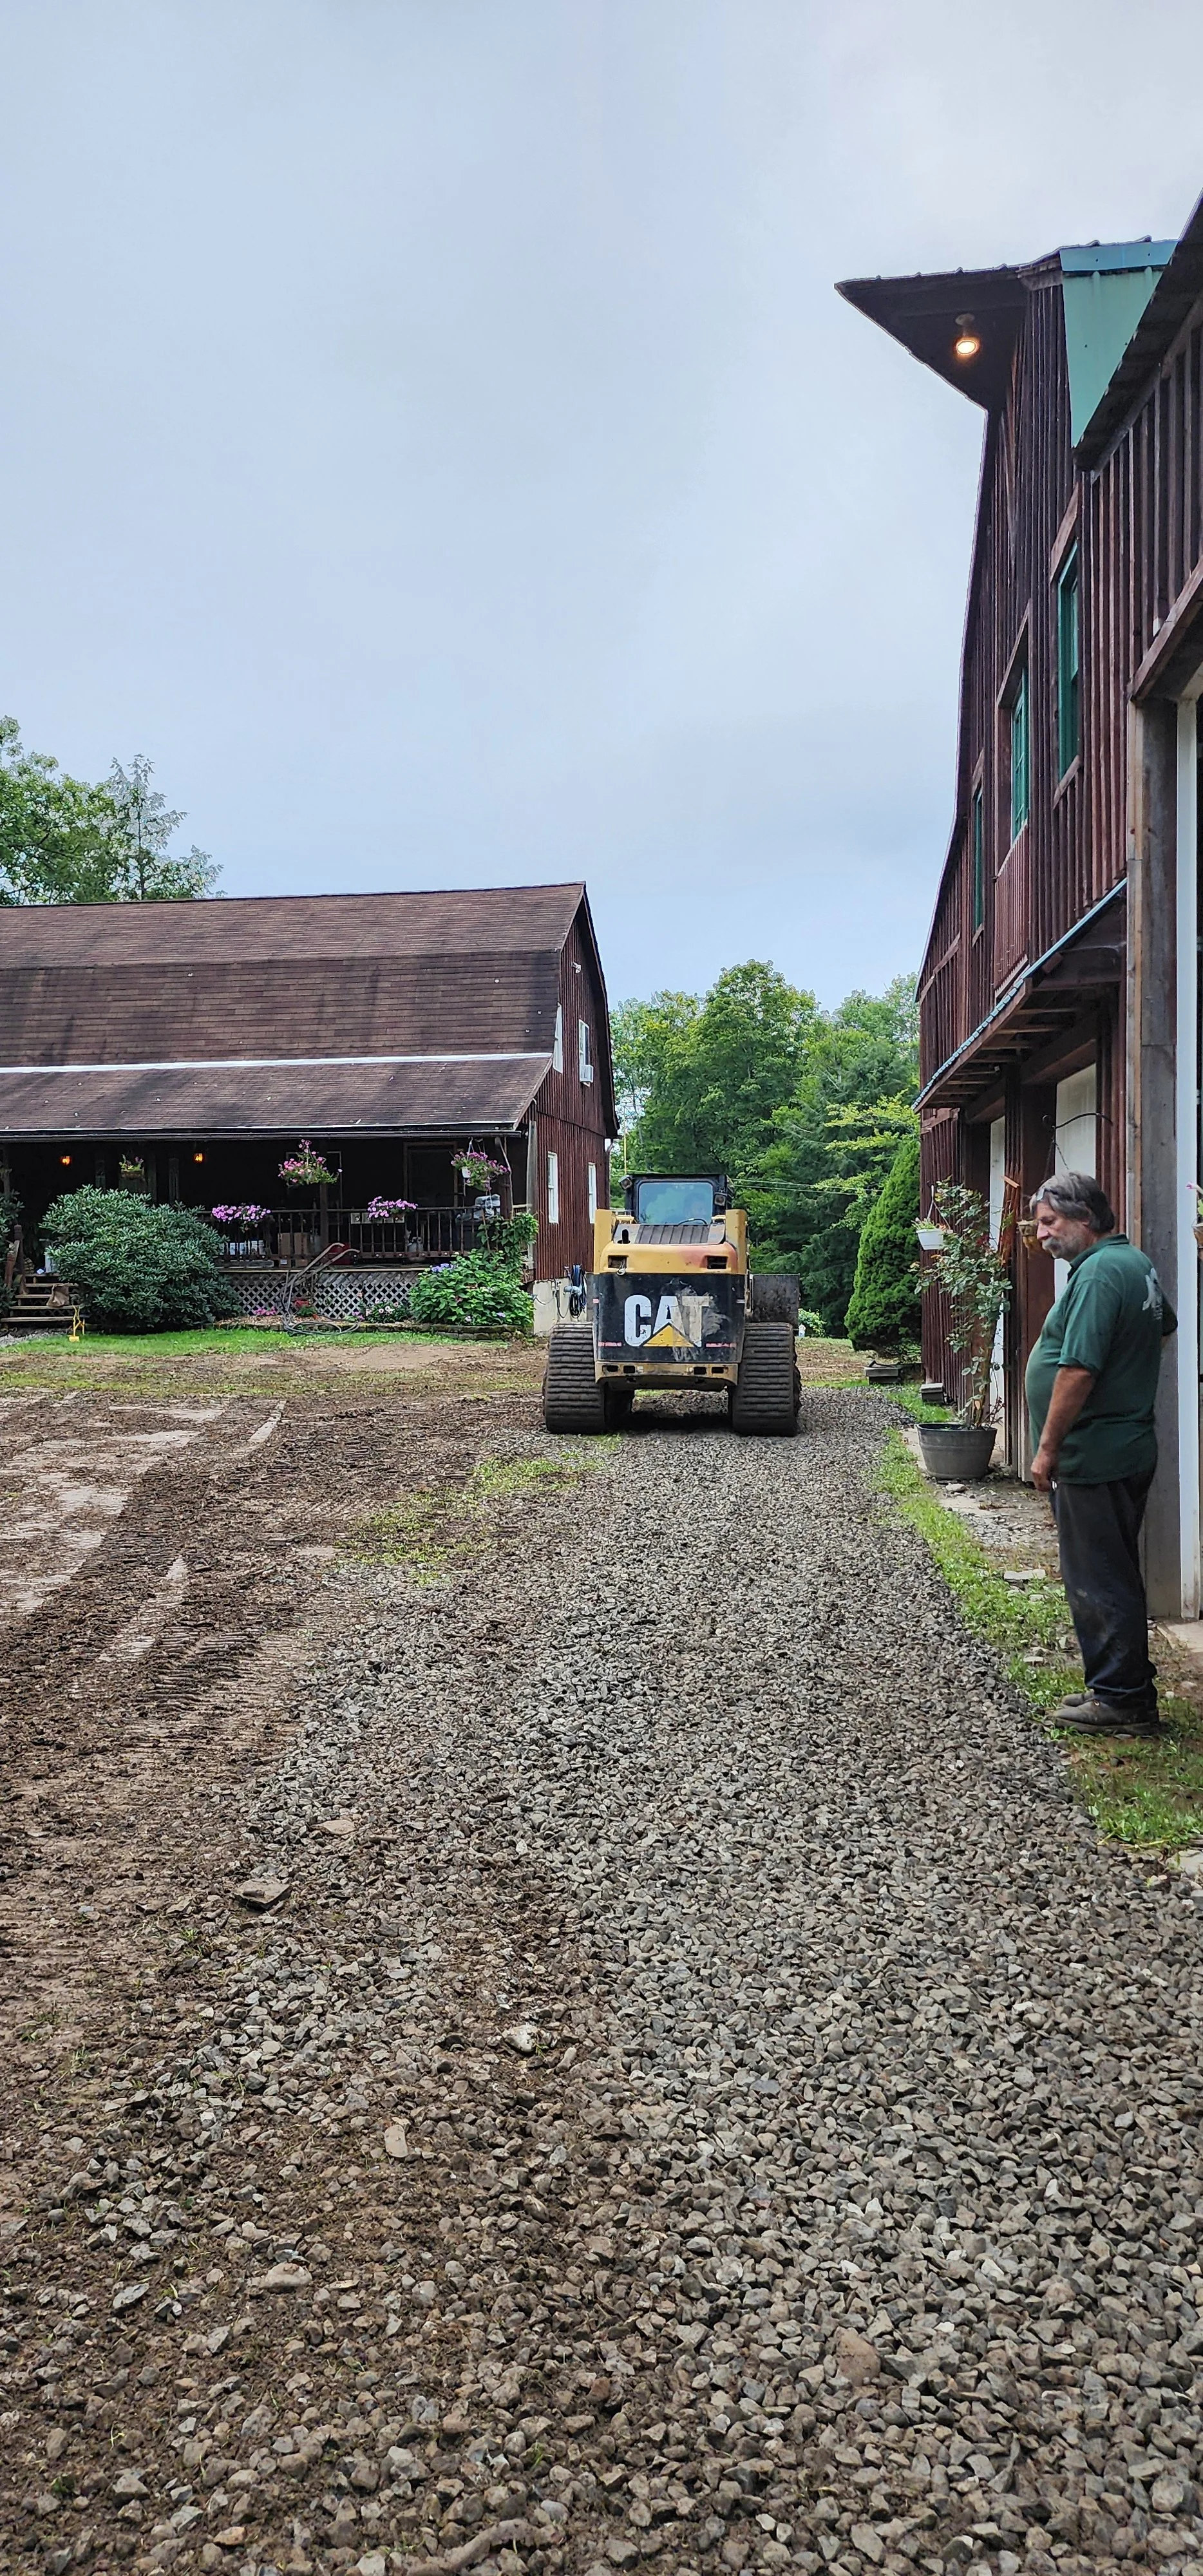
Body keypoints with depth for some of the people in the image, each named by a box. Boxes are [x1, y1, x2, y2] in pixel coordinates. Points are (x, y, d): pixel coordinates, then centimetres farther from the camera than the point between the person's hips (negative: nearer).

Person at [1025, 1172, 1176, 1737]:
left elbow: (1078, 1370, -25)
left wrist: (1048, 1448, -19)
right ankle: (1123, 1686, 27)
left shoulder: (1099, 1273, -19)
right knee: (1113, 1575, 17)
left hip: (1093, 1457, -10)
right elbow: (1165, 1325, 34)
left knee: (1098, 1583, -2)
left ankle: (1122, 1701, 6)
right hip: (1127, 1449, 10)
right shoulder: (1137, 1262, 13)